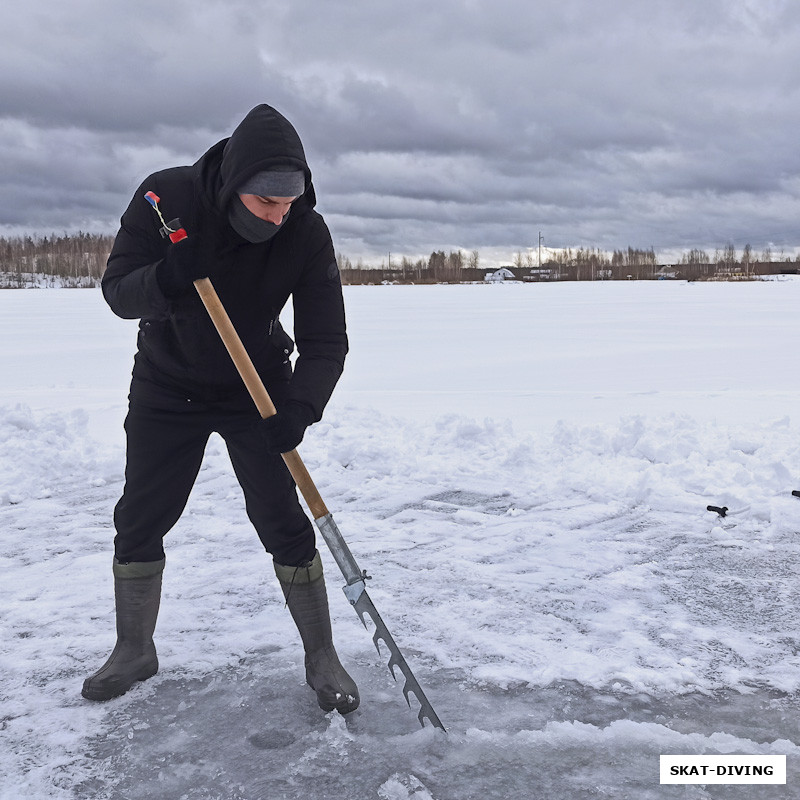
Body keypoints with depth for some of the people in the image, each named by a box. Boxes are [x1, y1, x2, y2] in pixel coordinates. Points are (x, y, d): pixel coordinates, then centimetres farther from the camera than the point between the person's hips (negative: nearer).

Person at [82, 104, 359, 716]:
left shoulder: (307, 233, -21)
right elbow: (117, 292, -17)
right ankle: (134, 653, 26)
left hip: (258, 390, -1)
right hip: (166, 385, 2)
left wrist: (300, 408, -36)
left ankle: (322, 658, 10)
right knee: (139, 521, 6)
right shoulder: (166, 198, -21)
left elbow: (326, 340, -20)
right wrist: (167, 279, -39)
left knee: (283, 523, -6)